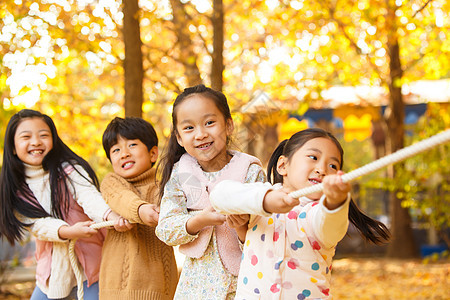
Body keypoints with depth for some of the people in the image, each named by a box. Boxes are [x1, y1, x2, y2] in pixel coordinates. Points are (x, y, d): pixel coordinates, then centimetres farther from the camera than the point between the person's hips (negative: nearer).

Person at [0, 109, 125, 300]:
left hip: (90, 267, -3)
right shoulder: (16, 189, 0)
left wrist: (110, 215, -47)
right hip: (52, 272, 3)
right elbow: (37, 224, -11)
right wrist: (68, 232, -32)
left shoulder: (70, 171, -8)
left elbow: (89, 197, -25)